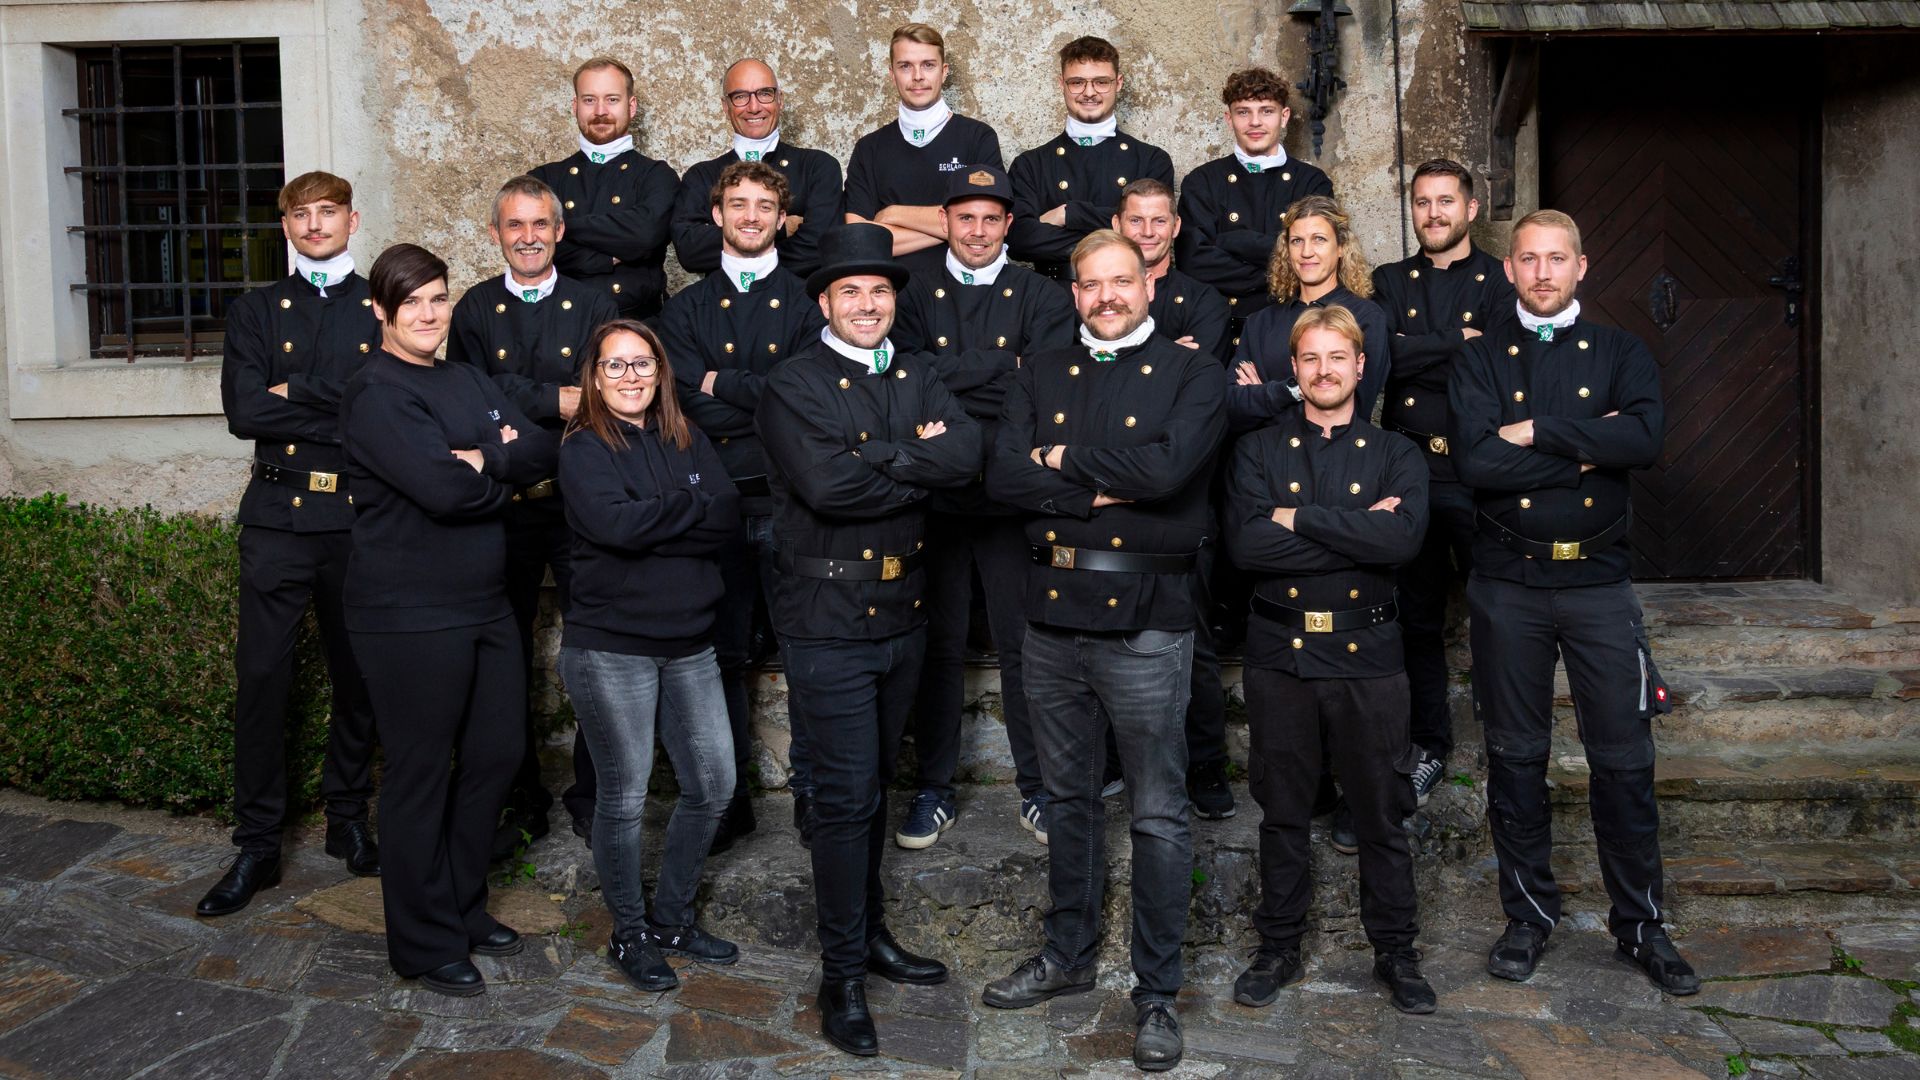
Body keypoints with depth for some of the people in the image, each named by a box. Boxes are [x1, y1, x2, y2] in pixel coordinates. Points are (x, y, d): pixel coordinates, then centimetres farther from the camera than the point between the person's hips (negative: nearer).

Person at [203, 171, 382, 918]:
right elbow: (243, 411, -4)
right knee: (261, 676, -1)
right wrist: (344, 410, -10)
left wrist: (297, 393, -10)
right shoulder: (256, 313, 11)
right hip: (280, 514, 0)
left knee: (359, 678, 9)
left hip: (361, 518, 0)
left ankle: (350, 822, 24)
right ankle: (256, 846, 10)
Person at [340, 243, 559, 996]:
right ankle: (424, 943, 19)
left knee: (495, 755, 15)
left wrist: (483, 459, -16)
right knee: (421, 775, 4)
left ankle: (464, 906, 34)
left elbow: (543, 451, 1)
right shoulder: (376, 391, -12)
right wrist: (505, 475, -5)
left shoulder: (466, 381, 13)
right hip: (411, 615, -8)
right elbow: (443, 489, -23)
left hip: (485, 603, 8)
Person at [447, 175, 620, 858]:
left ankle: (592, 800, 15)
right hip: (503, 511, 1)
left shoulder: (595, 309, 7)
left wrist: (516, 422, -16)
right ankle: (521, 804, 22)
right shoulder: (474, 310, 8)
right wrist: (553, 400, -17)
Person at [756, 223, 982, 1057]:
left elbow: (966, 454, -10)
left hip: (902, 616, 6)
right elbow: (826, 483, -24)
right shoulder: (794, 385, -8)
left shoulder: (916, 380, 9)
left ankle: (869, 932, 35)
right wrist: (920, 466, -13)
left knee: (872, 786, 19)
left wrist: (879, 455, -20)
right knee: (848, 797, -2)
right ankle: (842, 974, 12)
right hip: (828, 621, -6)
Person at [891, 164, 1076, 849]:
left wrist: (953, 377, -14)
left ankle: (1036, 787, 17)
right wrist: (998, 367, -11)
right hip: (936, 495, 1)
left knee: (1024, 645, 4)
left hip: (1013, 499, 0)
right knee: (939, 647, 7)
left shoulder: (1040, 297, 9)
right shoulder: (916, 295, 11)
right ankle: (934, 790, 18)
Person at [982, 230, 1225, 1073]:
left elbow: (1168, 467, -20)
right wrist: (1103, 491, -14)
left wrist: (1068, 460, -9)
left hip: (1145, 620, -4)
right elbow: (1004, 476, -5)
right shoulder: (1041, 375, 10)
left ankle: (1157, 993, 17)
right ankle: (1068, 954, 34)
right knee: (1068, 798, 17)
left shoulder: (1192, 374, -1)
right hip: (1052, 614, 4)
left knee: (1159, 815, 4)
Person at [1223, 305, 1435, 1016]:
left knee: (1381, 811, 9)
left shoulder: (1395, 456, 4)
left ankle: (1395, 951, 26)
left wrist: (1300, 518, -16)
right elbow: (1246, 545, -14)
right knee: (1282, 810, 11)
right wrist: (1357, 532, -15)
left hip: (1366, 655, 0)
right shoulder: (1258, 451, 4)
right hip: (1280, 654, 0)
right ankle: (1279, 946, 27)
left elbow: (1402, 540, -17)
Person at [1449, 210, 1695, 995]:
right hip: (1508, 583, 0)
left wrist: (1536, 432, -16)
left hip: (1599, 581, 0)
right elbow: (1474, 461, -15)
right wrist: (1587, 450, -14)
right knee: (1515, 756, 9)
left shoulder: (1620, 354, 6)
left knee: (1624, 759, 5)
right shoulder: (1481, 360, 3)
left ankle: (1640, 922, 21)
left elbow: (1645, 439, -15)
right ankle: (1528, 916, 24)